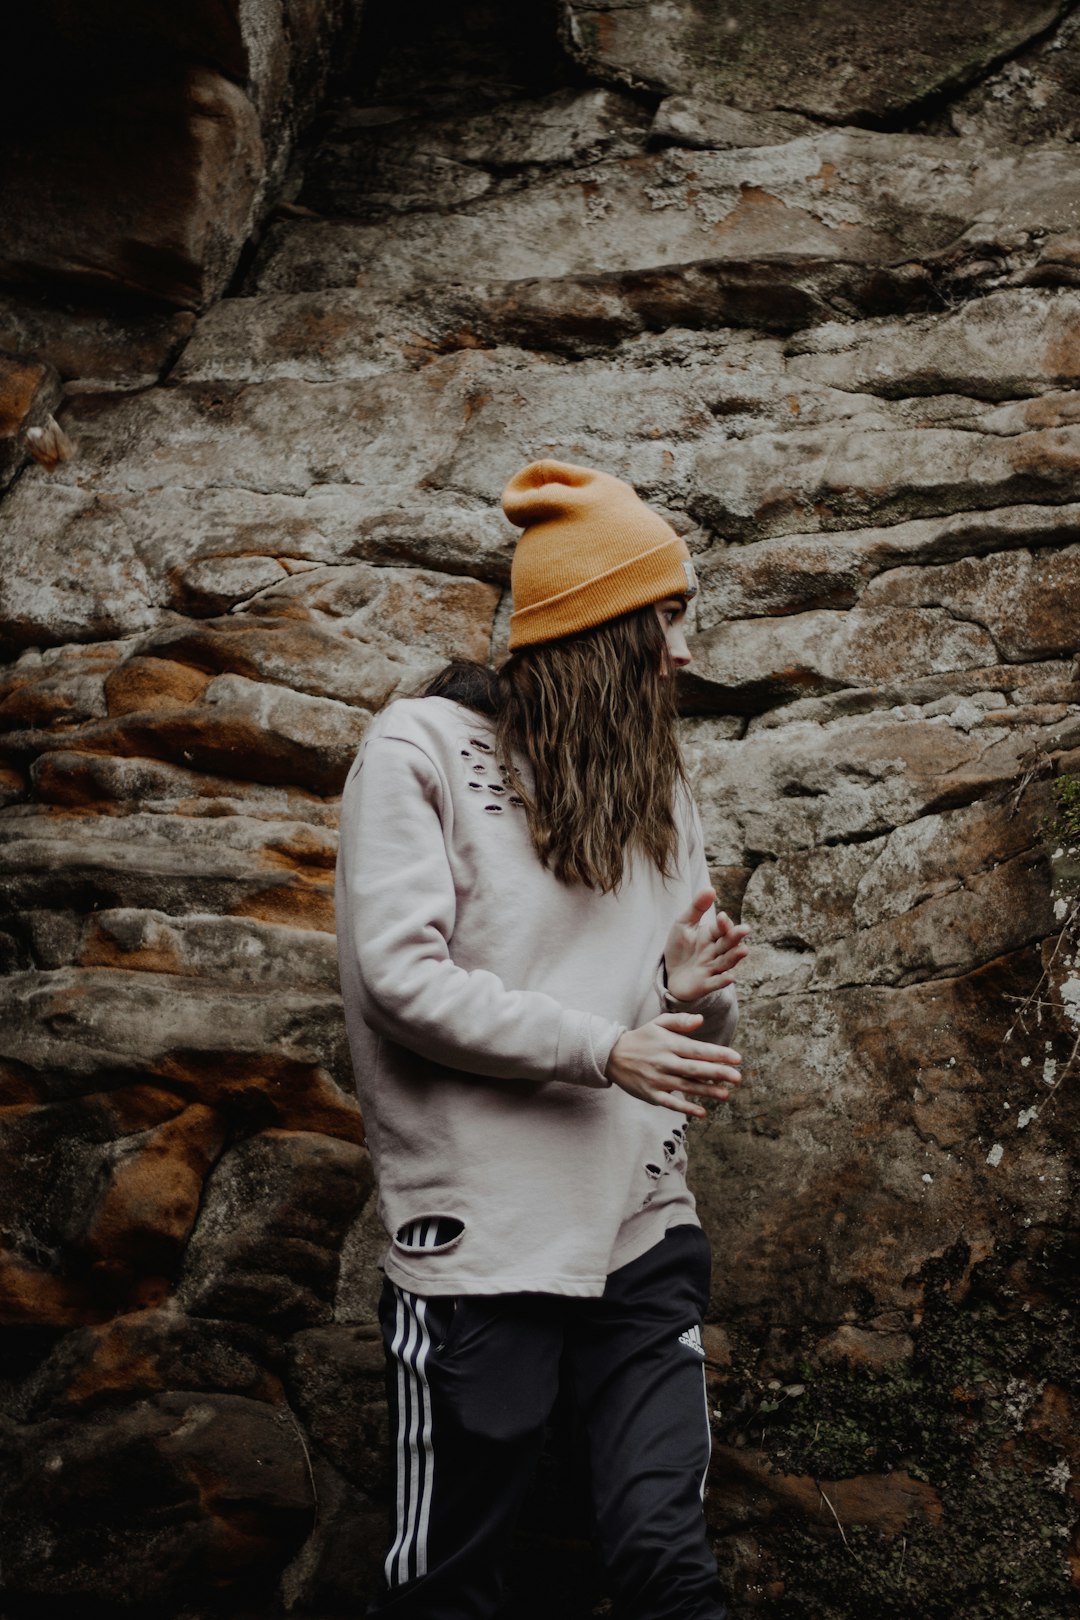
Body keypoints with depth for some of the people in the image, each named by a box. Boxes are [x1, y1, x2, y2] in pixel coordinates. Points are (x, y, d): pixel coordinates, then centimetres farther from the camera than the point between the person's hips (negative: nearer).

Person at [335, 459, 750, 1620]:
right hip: (482, 1240, -4)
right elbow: (398, 976, -13)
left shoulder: (656, 781, 15)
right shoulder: (422, 749, -3)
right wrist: (602, 1051, -15)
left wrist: (693, 990, -6)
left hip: (643, 1231, 5)